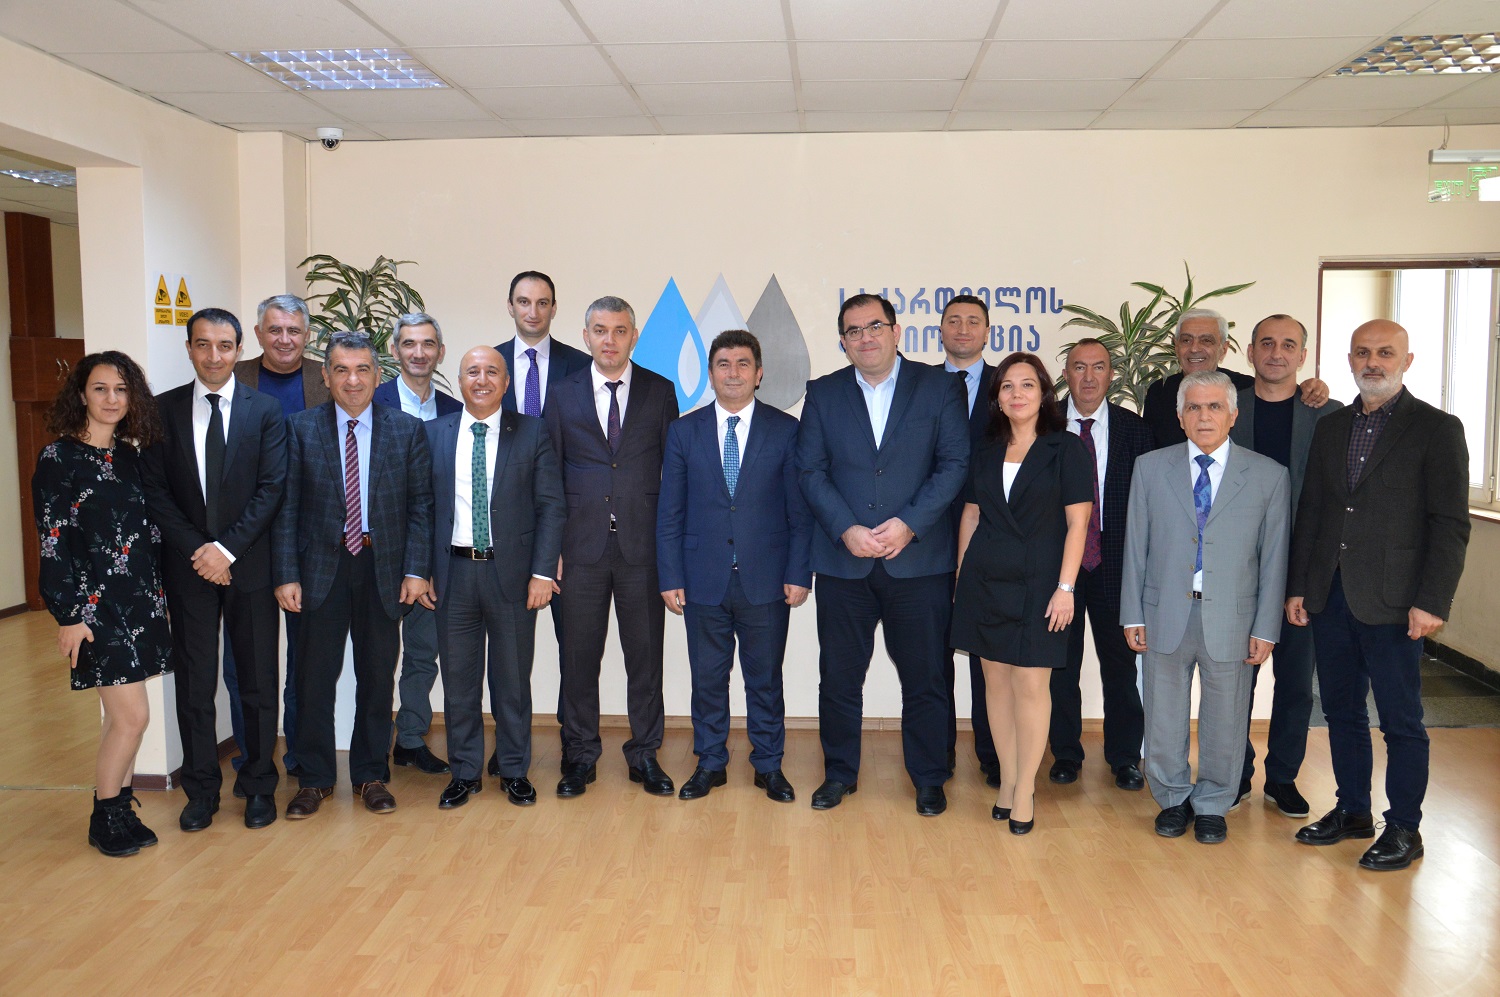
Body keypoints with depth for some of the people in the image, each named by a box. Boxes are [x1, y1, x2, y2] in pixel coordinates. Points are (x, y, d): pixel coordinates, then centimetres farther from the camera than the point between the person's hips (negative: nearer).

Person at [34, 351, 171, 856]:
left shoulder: (131, 456, 9)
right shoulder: (58, 458, -8)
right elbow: (53, 542, -10)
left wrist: (158, 594, 11)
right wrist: (69, 615, -13)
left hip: (141, 598, 6)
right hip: (94, 602, -6)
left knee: (121, 714, 12)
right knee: (132, 715, -6)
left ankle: (120, 810, 23)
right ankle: (105, 819, 12)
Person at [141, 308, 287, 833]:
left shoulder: (266, 409, 0)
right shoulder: (164, 409, 5)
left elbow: (272, 488, -6)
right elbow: (156, 490, 0)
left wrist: (228, 547, -14)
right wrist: (196, 550, -9)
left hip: (249, 566, -1)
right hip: (188, 566, 1)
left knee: (259, 681, 7)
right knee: (194, 682, 8)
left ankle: (259, 785, 21)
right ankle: (201, 790, 22)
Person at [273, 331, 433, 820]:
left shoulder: (407, 430, 2)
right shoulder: (301, 428, 1)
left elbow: (421, 505, 1)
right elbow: (286, 508, 0)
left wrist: (416, 569, -7)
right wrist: (286, 575, -7)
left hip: (383, 567, 1)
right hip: (322, 568, 0)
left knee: (378, 676, 9)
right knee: (315, 675, 5)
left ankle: (371, 775, 24)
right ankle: (314, 779, 20)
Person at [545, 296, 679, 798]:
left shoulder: (660, 391, 5)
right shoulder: (563, 394, 6)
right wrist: (551, 548, 0)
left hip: (642, 544, 0)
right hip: (582, 546, 1)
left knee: (645, 653, 7)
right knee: (579, 655, 7)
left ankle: (645, 754, 21)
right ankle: (580, 755, 22)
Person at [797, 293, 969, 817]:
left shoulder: (939, 386, 3)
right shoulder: (823, 394, 8)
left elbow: (954, 463, -3)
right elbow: (811, 472, 2)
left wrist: (909, 524, -14)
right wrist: (846, 530, -12)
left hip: (919, 558, -1)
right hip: (843, 560, 2)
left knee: (924, 677, 7)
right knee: (839, 675, 9)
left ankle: (929, 778, 24)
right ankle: (839, 773, 27)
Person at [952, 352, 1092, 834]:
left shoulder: (1065, 448, -2)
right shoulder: (986, 451, 10)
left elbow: (1077, 523, -6)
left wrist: (1065, 587, -11)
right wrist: (961, 576, 9)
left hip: (1037, 583, -4)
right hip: (985, 580, 4)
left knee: (1030, 684, -4)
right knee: (996, 678, 7)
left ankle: (1025, 788, 9)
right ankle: (1007, 779, 19)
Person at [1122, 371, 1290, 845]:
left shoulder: (1269, 476, 0)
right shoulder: (1150, 468, 3)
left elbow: (1274, 557, 1)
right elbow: (1135, 547, 3)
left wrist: (1266, 627, -2)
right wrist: (1133, 614, 0)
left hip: (1231, 618, -1)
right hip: (1165, 613, 1)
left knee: (1224, 719, 11)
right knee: (1163, 717, 11)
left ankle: (1212, 804, 30)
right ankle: (1173, 799, 30)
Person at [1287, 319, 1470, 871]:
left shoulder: (1437, 429, -4)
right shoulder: (1330, 427, 12)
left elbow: (1451, 525, -8)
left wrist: (1432, 602, -14)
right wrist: (1298, 586, 9)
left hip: (1392, 600, -5)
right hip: (1330, 595, 5)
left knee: (1400, 719, 4)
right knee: (1341, 710, 14)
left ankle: (1404, 829, 18)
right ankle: (1352, 811, 29)